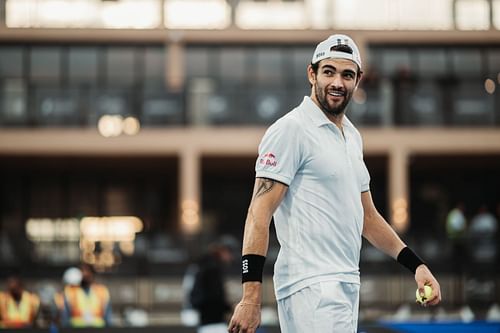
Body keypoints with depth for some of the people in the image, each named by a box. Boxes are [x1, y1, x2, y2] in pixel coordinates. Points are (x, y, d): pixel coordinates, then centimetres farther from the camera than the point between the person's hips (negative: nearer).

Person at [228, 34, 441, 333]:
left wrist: (416, 264, 15)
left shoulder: (353, 136, 18)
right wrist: (251, 298, -22)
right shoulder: (291, 129, -8)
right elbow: (260, 213, -14)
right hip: (310, 287, -8)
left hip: (348, 286, 9)